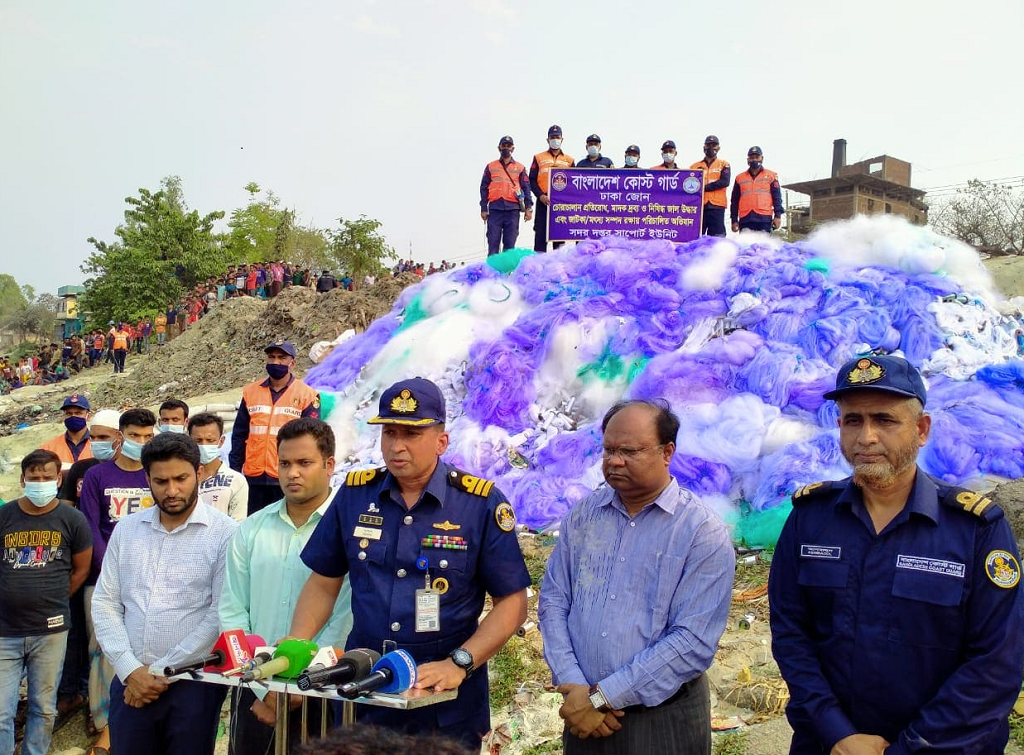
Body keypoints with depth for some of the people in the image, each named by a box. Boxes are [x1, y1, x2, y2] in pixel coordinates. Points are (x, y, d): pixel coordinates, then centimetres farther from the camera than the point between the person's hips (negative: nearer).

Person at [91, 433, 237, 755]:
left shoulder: (225, 533, -8)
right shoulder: (126, 529, 7)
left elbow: (221, 614, -12)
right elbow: (105, 604, 6)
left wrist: (161, 671, -10)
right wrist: (130, 670, -6)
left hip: (195, 684, -3)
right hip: (130, 683, 4)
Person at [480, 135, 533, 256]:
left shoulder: (520, 168, 12)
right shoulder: (491, 167, 12)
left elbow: (526, 188, 10)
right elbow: (484, 188, 11)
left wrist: (528, 208, 0)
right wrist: (483, 209, 4)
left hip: (513, 210, 0)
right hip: (495, 209, 0)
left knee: (510, 243, 0)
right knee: (493, 242, -3)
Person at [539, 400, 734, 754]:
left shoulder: (705, 534, -12)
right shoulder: (583, 514, 2)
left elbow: (694, 642, -18)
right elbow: (554, 601, 1)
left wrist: (602, 697, -18)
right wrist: (573, 686, -13)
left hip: (663, 721, -3)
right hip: (583, 713, 4)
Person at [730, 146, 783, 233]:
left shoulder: (771, 176, 11)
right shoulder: (740, 178, 15)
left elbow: (777, 197, 7)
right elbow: (735, 201, 16)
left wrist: (778, 215, -4)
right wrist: (734, 220, 9)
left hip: (764, 218, -1)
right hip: (745, 219, 1)